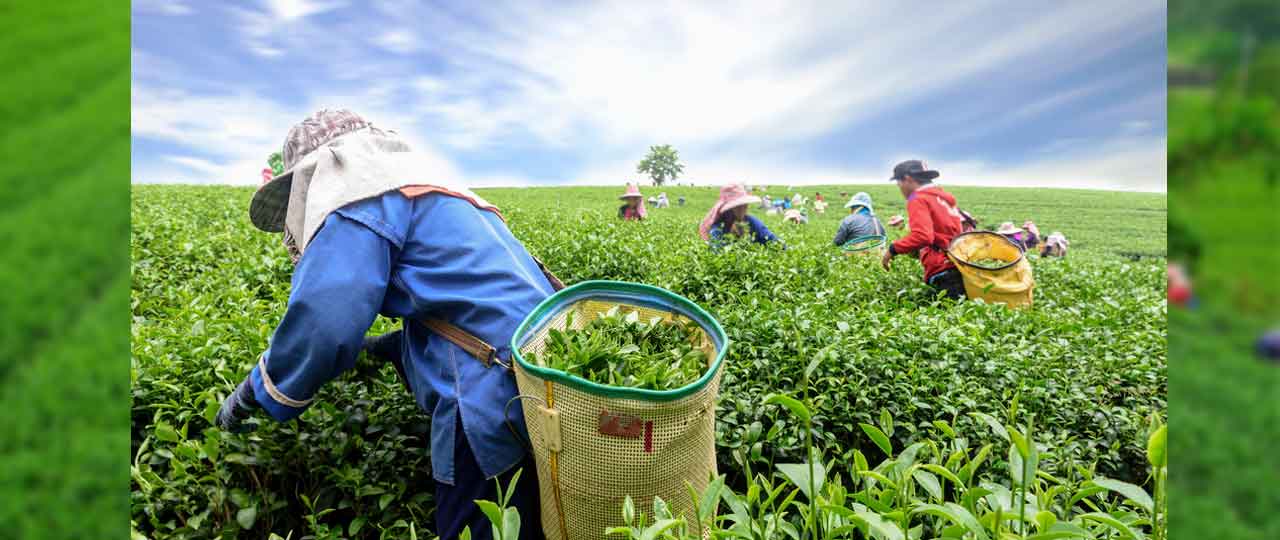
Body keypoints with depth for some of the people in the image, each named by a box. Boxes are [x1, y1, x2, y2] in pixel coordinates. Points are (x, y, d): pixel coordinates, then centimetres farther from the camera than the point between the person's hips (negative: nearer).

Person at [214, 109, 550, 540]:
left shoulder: (358, 192, -1)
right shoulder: (436, 191, 29)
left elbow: (322, 322, -14)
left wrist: (252, 394, 4)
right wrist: (380, 348, 35)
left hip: (498, 409, -10)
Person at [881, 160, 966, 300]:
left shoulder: (918, 200, -8)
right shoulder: (942, 196, 18)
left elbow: (922, 236, -22)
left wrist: (893, 249, -12)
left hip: (944, 272, -9)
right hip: (959, 267, 9)